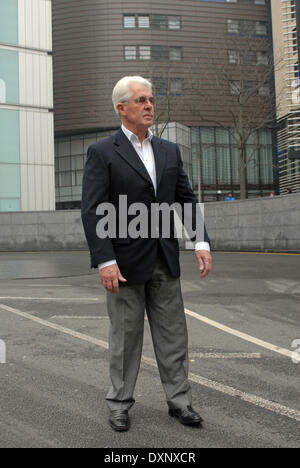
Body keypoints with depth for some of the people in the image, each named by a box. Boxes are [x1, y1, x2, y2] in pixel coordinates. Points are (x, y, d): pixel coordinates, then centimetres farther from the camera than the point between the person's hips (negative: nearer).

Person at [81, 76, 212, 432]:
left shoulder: (169, 151, 11)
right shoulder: (102, 153, -5)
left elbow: (186, 200, 10)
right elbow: (92, 211, -11)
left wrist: (201, 242, -3)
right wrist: (104, 261, -18)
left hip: (165, 261, 5)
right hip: (125, 262, -4)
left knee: (172, 334, 11)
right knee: (125, 336, 8)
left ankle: (179, 400, 25)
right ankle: (120, 403, 26)